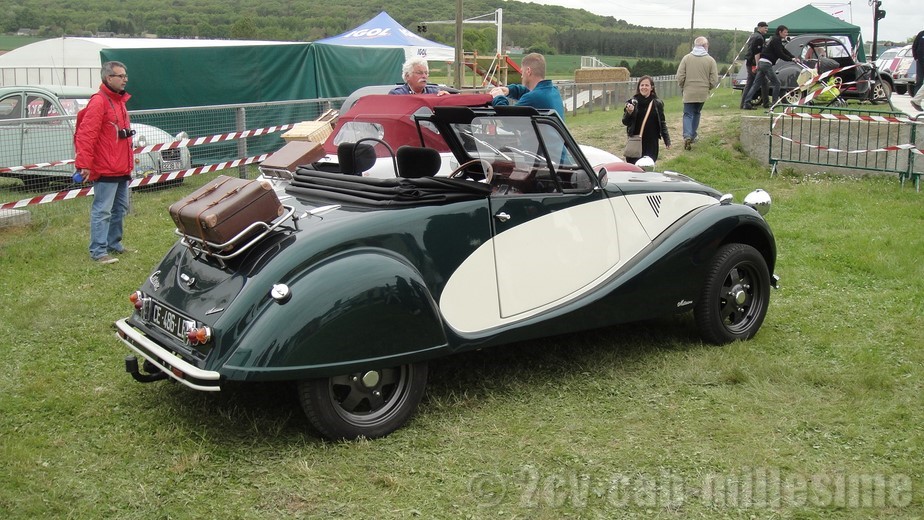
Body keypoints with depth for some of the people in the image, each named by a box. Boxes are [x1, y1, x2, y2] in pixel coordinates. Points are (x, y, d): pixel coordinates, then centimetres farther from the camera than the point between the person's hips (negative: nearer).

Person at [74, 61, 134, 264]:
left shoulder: (119, 101, 16)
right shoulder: (99, 102, -13)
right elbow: (86, 135, -19)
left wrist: (129, 162, 23)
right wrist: (84, 164, -23)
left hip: (122, 169, 10)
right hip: (105, 170, -10)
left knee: (120, 209, 16)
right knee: (102, 211, -7)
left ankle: (114, 244, 28)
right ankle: (98, 251, -5)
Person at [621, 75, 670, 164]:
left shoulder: (657, 103, 5)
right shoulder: (632, 102, 0)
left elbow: (662, 123, 11)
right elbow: (625, 122, 0)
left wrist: (667, 140, 7)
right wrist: (629, 113, -21)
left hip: (651, 143, 1)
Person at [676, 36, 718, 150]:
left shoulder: (686, 58, -3)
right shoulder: (710, 60, -2)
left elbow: (680, 77, -4)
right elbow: (714, 80, -2)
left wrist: (682, 88, 12)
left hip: (688, 93, -1)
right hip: (703, 93, 1)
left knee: (688, 114, 2)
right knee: (696, 113, 19)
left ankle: (687, 136, -19)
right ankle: (692, 136, 24)